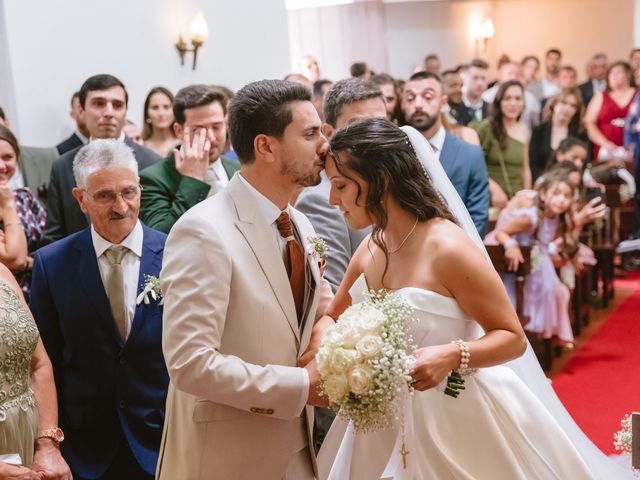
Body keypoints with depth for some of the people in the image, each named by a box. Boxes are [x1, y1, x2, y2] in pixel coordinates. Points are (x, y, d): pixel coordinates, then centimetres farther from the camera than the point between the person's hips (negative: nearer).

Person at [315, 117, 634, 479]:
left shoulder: (448, 249, -22)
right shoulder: (370, 249, -1)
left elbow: (513, 337, -16)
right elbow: (334, 317, 13)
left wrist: (451, 356, -32)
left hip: (457, 422, -6)